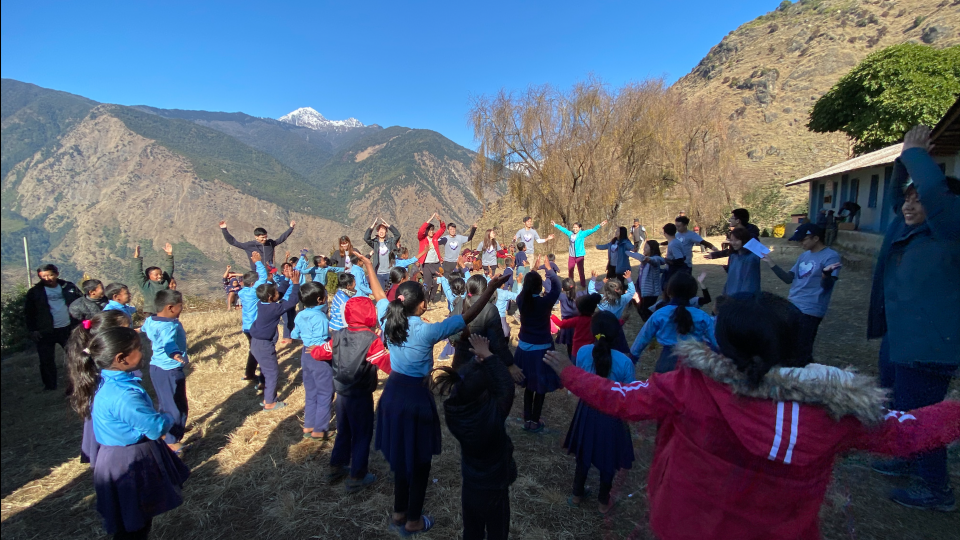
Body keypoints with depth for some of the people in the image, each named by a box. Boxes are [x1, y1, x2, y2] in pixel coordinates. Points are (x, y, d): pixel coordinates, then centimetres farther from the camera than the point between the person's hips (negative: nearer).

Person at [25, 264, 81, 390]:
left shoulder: (68, 287, 1)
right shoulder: (34, 292, -1)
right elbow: (28, 313, 1)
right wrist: (32, 330, -6)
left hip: (67, 329, 1)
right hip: (46, 332, -1)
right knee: (47, 361, 5)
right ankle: (50, 386, 19)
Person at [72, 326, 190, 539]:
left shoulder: (106, 380, -4)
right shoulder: (123, 396, -35)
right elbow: (156, 427, -27)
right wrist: (168, 419, -6)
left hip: (119, 457, 9)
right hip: (130, 464, -9)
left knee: (138, 520, 29)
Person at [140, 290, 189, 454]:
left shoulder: (151, 321, 3)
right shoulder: (170, 326, -28)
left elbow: (145, 328, 30)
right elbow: (168, 342, -50)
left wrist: (142, 329, 54)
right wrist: (175, 354, -70)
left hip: (157, 367, 10)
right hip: (170, 370, -10)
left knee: (166, 403, 27)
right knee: (177, 406, 1)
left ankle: (164, 431, 43)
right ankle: (172, 441, 9)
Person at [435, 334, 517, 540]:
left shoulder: (454, 410, -24)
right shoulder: (493, 414, -37)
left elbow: (463, 385, -7)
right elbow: (506, 385, -23)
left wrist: (478, 360, -15)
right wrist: (488, 356, -19)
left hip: (470, 483, 4)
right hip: (494, 485, -4)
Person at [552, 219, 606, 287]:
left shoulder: (582, 234, -4)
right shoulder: (570, 233, 9)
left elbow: (592, 230, -11)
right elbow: (563, 229, 24)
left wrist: (600, 225, -23)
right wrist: (555, 225, 35)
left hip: (580, 255, -4)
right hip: (571, 256, 4)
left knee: (581, 271, -3)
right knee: (570, 271, 10)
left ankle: (583, 285, 5)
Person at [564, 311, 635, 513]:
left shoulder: (583, 352, -18)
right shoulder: (624, 362, -25)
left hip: (587, 411, 2)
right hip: (612, 416, -2)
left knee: (584, 455, 24)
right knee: (607, 459, 21)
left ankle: (577, 495, 42)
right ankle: (604, 501, 41)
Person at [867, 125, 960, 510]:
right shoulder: (910, 225, 6)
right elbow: (899, 190, 21)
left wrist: (915, 152, -15)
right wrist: (904, 157, 4)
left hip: (928, 344, -9)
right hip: (900, 337, 10)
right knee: (897, 405, 23)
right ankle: (909, 462, 43)